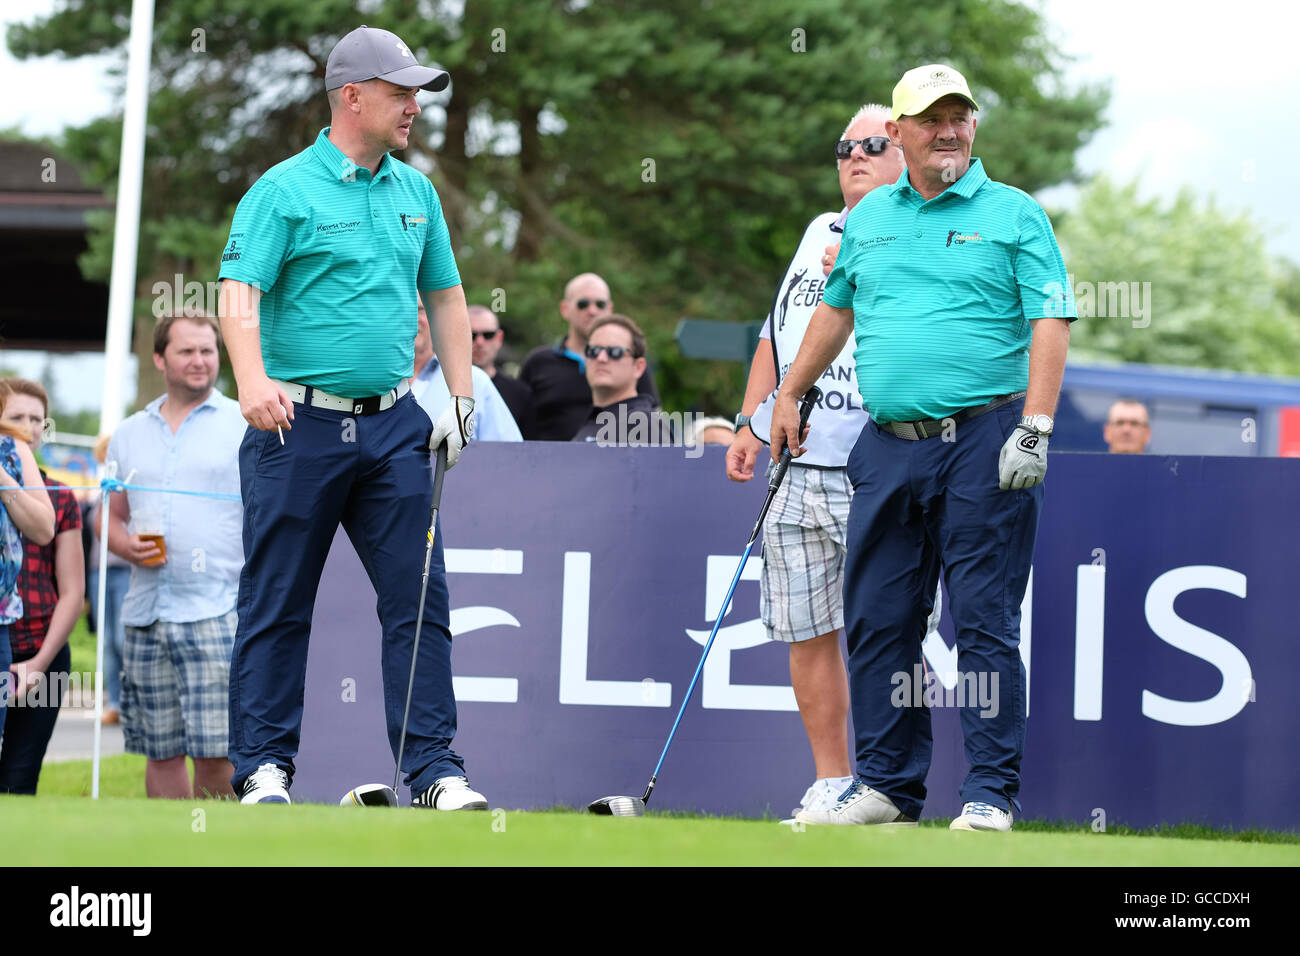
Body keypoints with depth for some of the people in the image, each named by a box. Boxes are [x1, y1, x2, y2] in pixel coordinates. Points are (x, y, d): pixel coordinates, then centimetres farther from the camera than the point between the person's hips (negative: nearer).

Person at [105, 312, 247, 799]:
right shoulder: (128, 435, 16)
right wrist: (127, 546, -2)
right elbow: (111, 517, 21)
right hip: (145, 613, 4)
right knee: (160, 751, 5)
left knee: (214, 749, -12)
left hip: (218, 613, -4)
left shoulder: (246, 426, 4)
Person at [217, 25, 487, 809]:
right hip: (300, 423, -5)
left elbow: (446, 298, 21)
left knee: (420, 598, -1)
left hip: (392, 424, 5)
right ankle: (264, 766, 9)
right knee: (278, 603, 1)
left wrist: (461, 400, 13)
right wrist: (254, 382, -32)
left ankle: (435, 769, 1)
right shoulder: (283, 191, -6)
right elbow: (240, 295, -15)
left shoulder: (416, 191, 13)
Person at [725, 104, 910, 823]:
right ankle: (830, 785, 13)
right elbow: (776, 333, 25)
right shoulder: (819, 233, 20)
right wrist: (751, 420, 17)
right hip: (796, 467, 6)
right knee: (807, 632, 6)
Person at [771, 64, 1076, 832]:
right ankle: (888, 785, 15)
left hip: (983, 448, -5)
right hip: (888, 445, 5)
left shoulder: (1015, 215, 0)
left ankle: (993, 793, -2)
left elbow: (1051, 322, -6)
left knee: (985, 623, -5)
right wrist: (790, 395, 28)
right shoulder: (868, 218, 15)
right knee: (877, 623, 6)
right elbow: (835, 310, 27)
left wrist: (1035, 427, -15)